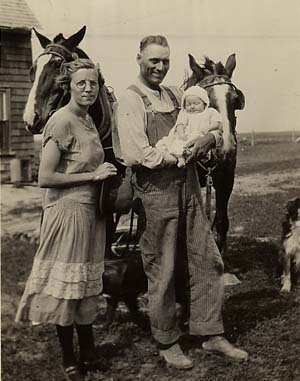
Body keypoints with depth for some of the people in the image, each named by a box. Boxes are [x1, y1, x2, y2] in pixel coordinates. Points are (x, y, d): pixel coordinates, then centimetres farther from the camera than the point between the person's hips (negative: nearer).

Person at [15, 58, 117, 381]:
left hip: (91, 210, 9)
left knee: (87, 283, 17)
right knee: (66, 286, 4)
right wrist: (93, 176, -17)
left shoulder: (88, 119, 11)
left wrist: (104, 172, 6)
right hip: (68, 211, -9)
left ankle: (87, 351, 32)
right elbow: (45, 178, -20)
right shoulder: (61, 122, -15)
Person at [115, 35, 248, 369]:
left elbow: (213, 130, 15)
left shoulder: (175, 95, 14)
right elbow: (136, 155, -18)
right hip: (156, 194, -6)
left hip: (189, 189, 7)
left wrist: (211, 138, -8)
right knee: (162, 272, 6)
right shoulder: (130, 100, -7)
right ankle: (167, 342, 23)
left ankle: (211, 334, 24)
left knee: (207, 261, 10)